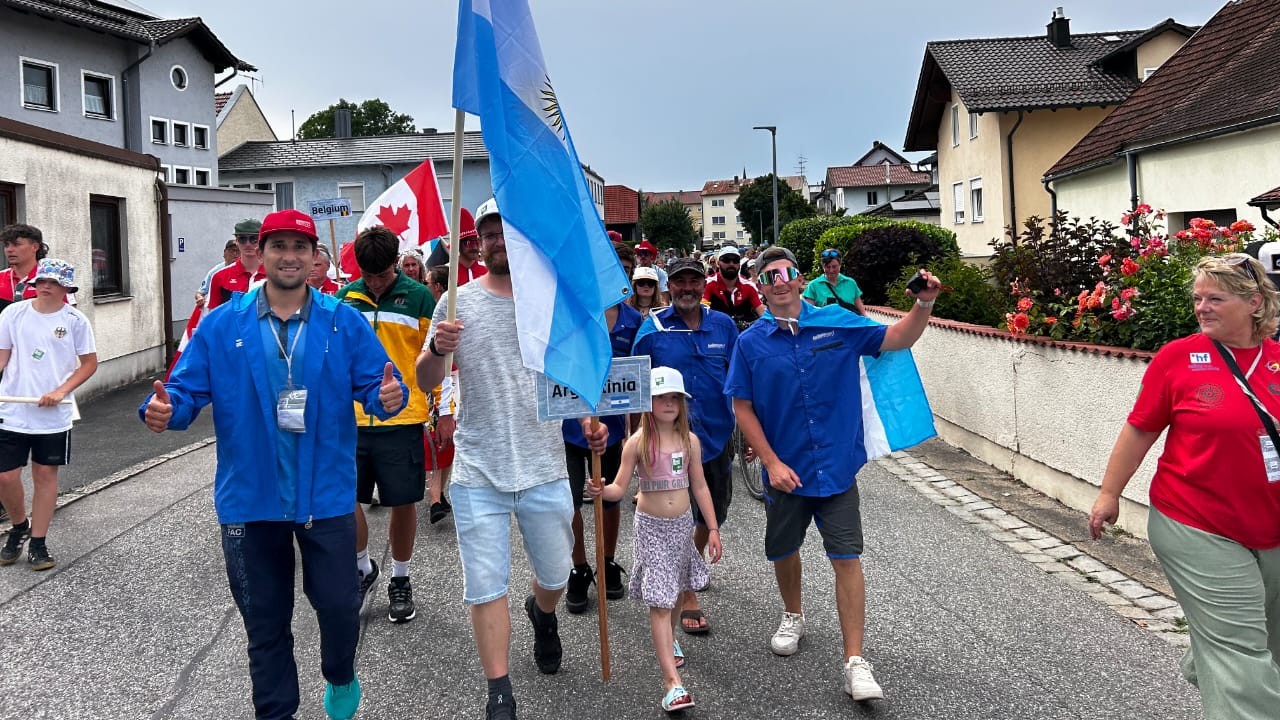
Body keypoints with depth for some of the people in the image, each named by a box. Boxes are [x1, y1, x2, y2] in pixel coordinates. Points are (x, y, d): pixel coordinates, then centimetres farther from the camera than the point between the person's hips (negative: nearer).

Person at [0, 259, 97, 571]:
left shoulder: (75, 320, -3)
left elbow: (89, 363, 0)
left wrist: (61, 391, -12)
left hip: (53, 415, -1)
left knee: (45, 475, 7)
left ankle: (38, 543, 19)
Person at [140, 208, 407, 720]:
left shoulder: (345, 323, -2)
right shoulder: (222, 326, 0)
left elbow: (376, 385, -7)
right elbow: (189, 389, -2)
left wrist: (388, 396, -30)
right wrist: (165, 409, -23)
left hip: (326, 496, -1)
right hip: (251, 499, 1)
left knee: (338, 603, 8)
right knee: (265, 620, 14)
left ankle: (340, 678, 41)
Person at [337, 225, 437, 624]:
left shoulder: (418, 297, -2)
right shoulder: (344, 298, 7)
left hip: (402, 418, -2)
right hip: (351, 419, 3)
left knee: (403, 502, 6)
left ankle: (400, 580, 25)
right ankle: (363, 568, 27)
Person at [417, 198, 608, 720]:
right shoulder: (458, 304, -1)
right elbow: (426, 383, 1)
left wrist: (589, 420, -5)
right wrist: (437, 350, -21)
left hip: (545, 469, 2)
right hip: (478, 474, -1)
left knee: (555, 574, 17)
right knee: (486, 587, 2)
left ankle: (542, 615, 52)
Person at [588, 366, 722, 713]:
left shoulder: (690, 440, 0)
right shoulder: (638, 442, -11)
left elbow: (700, 487, 6)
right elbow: (620, 488, -12)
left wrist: (713, 529, 5)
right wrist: (602, 490, -34)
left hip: (682, 524, 4)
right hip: (651, 527, -4)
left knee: (676, 591, 19)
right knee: (659, 601, -8)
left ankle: (670, 640, 49)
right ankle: (672, 679, -10)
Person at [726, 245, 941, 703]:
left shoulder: (836, 323, -3)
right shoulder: (751, 343, -5)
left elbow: (897, 339, 0)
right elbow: (743, 407, -4)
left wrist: (924, 304, -17)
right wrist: (771, 462, -10)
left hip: (837, 466, -1)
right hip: (785, 469, 1)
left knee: (846, 559, -4)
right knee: (783, 552, 19)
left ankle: (854, 662, 4)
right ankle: (793, 617, 48)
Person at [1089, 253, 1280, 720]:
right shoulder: (1178, 357, -9)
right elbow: (1140, 429, -3)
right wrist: (1109, 494, 0)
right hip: (1199, 530, -5)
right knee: (1238, 649, -4)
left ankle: (1202, 671, 50)